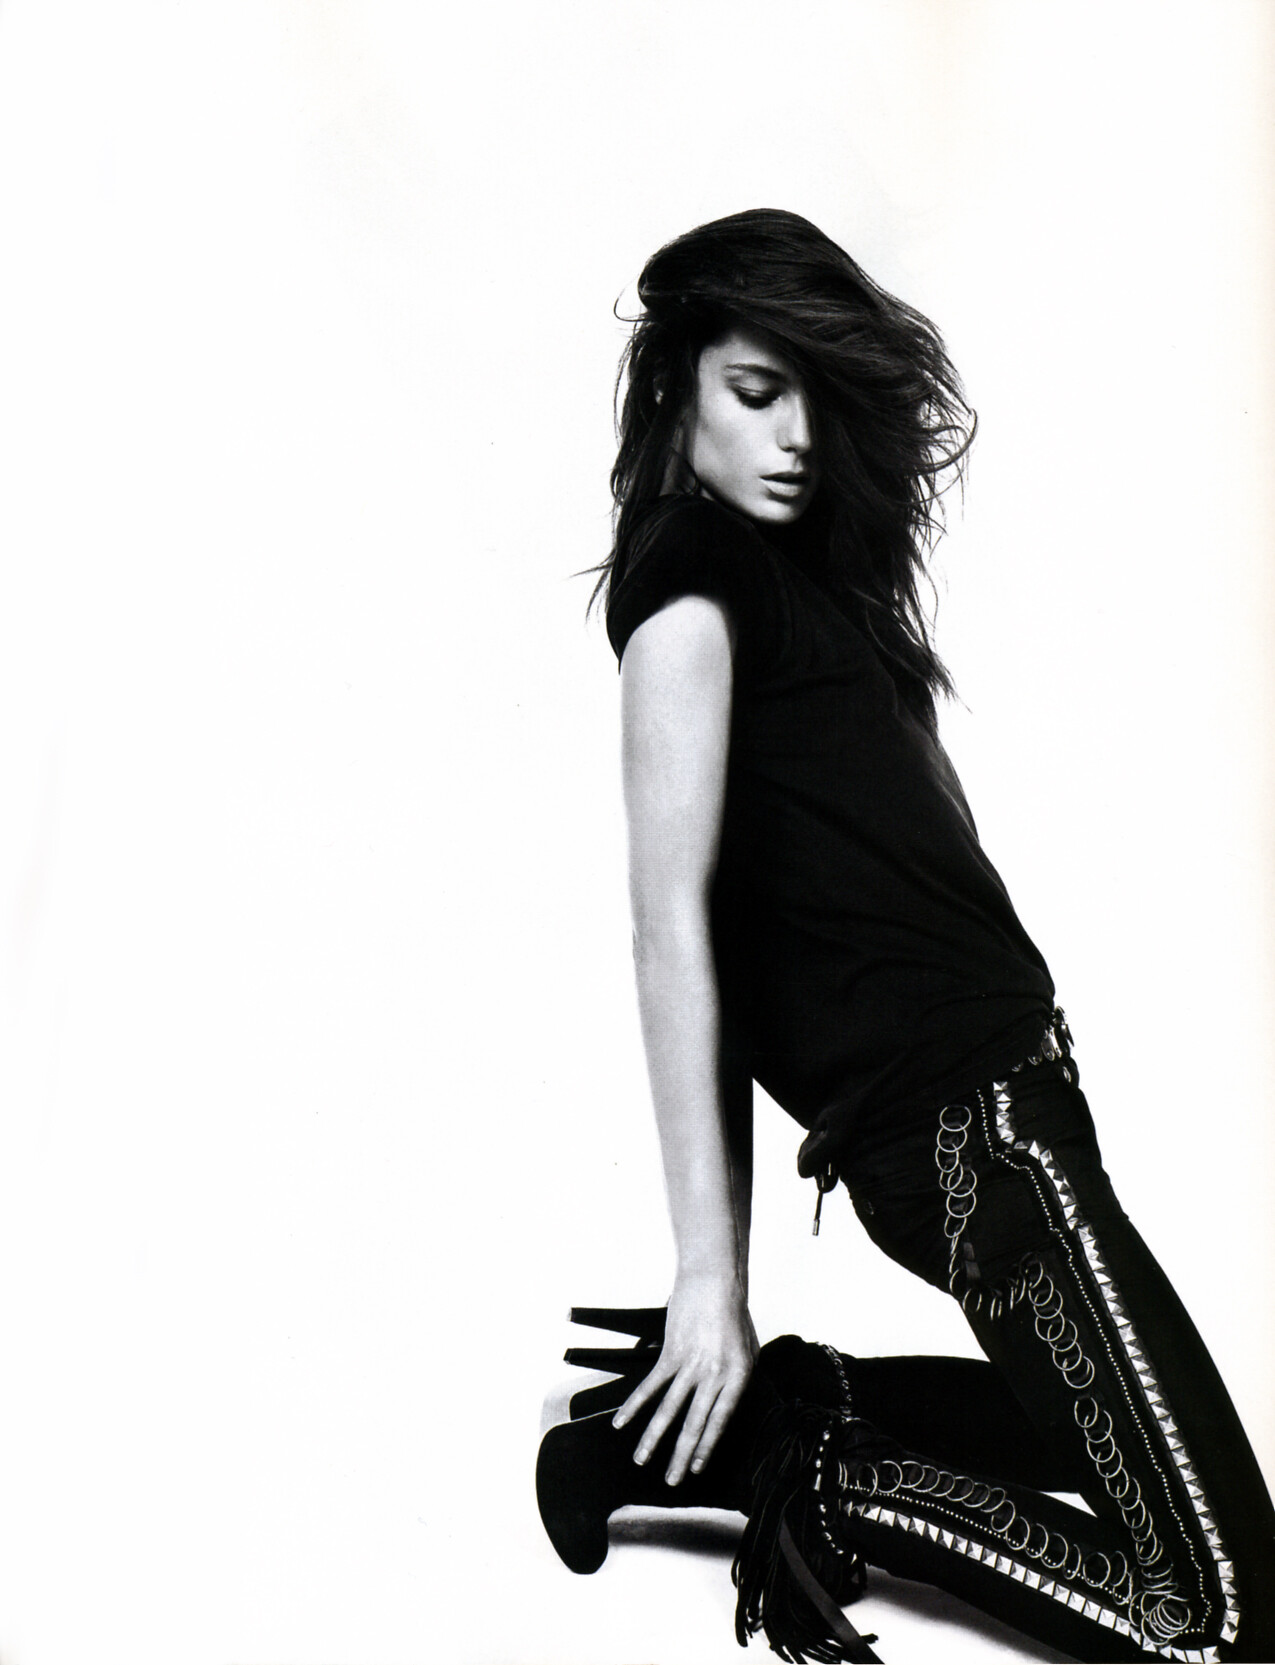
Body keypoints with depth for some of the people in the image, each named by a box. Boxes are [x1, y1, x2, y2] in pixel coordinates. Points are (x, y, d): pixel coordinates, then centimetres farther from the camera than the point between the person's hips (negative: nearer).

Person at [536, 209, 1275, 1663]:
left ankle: (733, 1418, 14)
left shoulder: (796, 563, 17)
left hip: (997, 1070, 10)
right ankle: (799, 1455, 1)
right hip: (953, 1106, -10)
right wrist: (708, 1272, -21)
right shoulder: (690, 570, -11)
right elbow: (670, 916, -19)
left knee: (1106, 1424, 24)